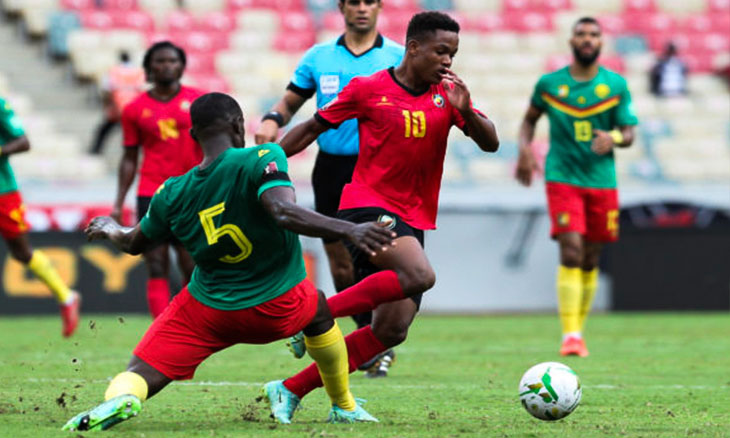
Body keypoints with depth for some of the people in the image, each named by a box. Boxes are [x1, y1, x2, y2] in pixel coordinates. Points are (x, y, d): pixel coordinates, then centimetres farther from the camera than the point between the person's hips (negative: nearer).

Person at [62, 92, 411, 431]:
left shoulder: (172, 195, -5)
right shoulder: (261, 160, -18)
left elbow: (134, 244, 12)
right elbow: (284, 213, -35)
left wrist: (109, 230, 33)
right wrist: (348, 230, -39)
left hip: (206, 311, 0)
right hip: (280, 310, 0)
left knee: (139, 376, 1)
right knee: (319, 314, 33)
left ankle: (119, 397, -35)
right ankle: (343, 407, 44)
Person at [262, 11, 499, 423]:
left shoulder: (447, 94, 8)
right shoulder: (367, 89, -2)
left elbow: (490, 143, 0)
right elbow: (314, 127, 7)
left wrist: (465, 110, -19)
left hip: (412, 223, 6)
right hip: (367, 208, -6)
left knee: (392, 331, -1)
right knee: (420, 276, -32)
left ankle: (292, 390, 8)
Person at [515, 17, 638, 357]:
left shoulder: (616, 86, 4)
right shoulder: (549, 84, 3)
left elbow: (629, 132, 2)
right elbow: (530, 118, 18)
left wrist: (614, 138, -21)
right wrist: (525, 149, 0)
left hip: (601, 180, 2)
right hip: (562, 178, -2)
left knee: (590, 261, 8)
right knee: (571, 252, -17)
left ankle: (579, 330, 23)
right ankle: (569, 335, -17)